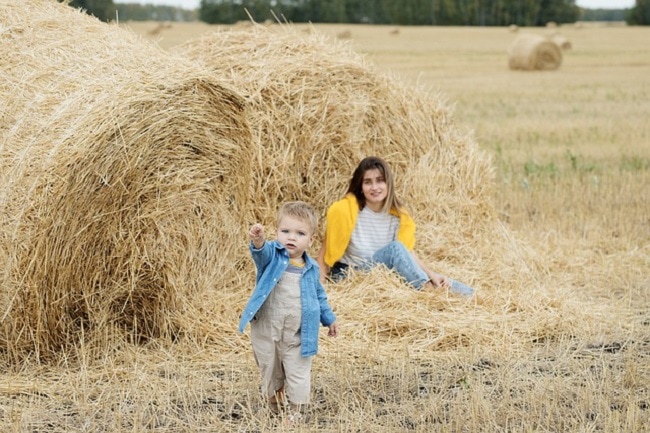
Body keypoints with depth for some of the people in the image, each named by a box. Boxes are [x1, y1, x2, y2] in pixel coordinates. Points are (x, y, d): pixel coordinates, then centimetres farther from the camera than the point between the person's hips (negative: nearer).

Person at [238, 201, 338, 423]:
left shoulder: (312, 268, 0)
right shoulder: (273, 256, -9)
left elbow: (319, 296, 16)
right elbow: (262, 253, -34)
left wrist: (329, 319, 20)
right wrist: (258, 241, -56)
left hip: (297, 336, 1)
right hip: (266, 332, -1)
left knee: (299, 378, 6)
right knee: (270, 375, 16)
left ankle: (297, 416, 20)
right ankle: (276, 408, 37)